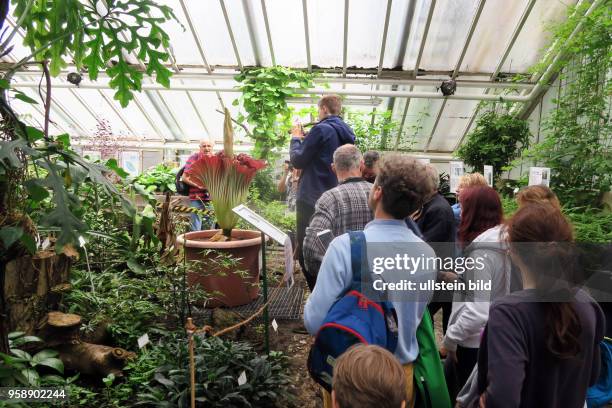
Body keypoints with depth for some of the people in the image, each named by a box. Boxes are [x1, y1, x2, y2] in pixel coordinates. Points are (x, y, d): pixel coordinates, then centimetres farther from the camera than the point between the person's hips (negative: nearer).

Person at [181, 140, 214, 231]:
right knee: (195, 229, -1)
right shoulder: (194, 158, -5)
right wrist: (199, 185, -17)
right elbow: (185, 177, -8)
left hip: (211, 198, 5)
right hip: (197, 198, -5)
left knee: (210, 227, 14)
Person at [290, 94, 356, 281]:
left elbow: (297, 160, -8)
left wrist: (296, 139, 7)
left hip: (311, 199, -9)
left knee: (306, 253, -1)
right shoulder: (346, 133, 11)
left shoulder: (321, 129, -14)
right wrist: (305, 138, 17)